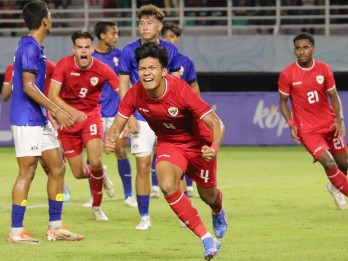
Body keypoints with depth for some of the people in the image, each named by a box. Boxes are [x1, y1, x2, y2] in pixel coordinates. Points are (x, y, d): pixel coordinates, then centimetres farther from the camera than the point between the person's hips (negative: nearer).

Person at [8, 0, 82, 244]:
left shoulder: (34, 47, 15)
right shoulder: (29, 47, -15)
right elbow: (28, 86, -21)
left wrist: (52, 112, 25)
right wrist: (56, 109, -21)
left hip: (39, 119, 10)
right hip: (26, 120, -10)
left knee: (57, 167, 10)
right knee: (27, 172, -8)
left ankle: (55, 227, 14)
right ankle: (16, 231, -3)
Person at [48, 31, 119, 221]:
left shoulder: (102, 70, -14)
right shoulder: (64, 65, -15)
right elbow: (52, 95, -18)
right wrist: (71, 111, -34)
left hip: (91, 116, -1)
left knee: (95, 162, -21)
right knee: (78, 173, 1)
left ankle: (97, 206, 4)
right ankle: (101, 175, 39)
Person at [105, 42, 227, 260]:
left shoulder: (181, 91, -34)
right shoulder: (135, 95, -23)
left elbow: (216, 124, -33)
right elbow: (117, 125, -12)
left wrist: (214, 148, -53)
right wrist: (110, 141, -36)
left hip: (198, 144, -2)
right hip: (168, 143, 2)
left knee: (207, 195, 15)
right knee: (168, 186, -26)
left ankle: (218, 209, 59)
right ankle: (207, 239, -12)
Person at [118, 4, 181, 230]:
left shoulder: (170, 50, 2)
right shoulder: (129, 51, -3)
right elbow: (123, 85, 0)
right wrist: (129, 116, -8)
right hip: (142, 117, -1)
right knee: (143, 167, -2)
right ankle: (144, 217, 7)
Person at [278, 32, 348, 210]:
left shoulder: (324, 70, -4)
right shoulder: (287, 75, -11)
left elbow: (333, 96, 4)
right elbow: (283, 101, 0)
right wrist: (291, 125, -11)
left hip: (329, 123, 3)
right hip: (307, 127, -3)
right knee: (328, 162, -18)